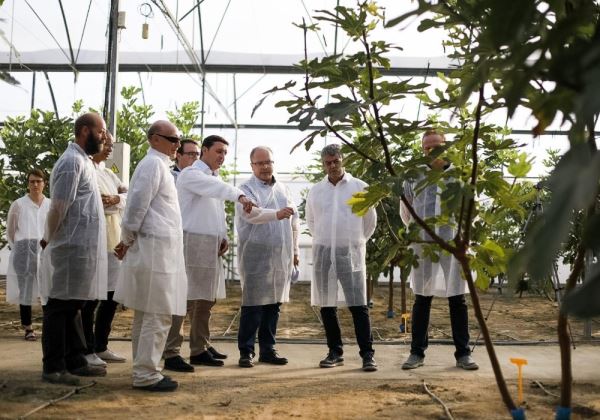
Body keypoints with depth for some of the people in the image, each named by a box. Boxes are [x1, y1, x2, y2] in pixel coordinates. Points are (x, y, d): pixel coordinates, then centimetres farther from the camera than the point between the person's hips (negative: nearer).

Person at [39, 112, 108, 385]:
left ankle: (75, 362, 21)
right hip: (71, 248, -9)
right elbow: (59, 207, -17)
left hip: (81, 248, 9)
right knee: (59, 307, -2)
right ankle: (53, 368, 4)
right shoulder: (72, 161, -13)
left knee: (73, 306, 13)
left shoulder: (83, 161, 18)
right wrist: (50, 239, -5)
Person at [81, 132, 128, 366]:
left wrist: (115, 199, -11)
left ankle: (101, 347, 20)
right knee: (90, 298, -3)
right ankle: (86, 351, 5)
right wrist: (117, 199, -7)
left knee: (111, 297, 10)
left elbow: (129, 196, 8)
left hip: (113, 242, 8)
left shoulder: (108, 173, 19)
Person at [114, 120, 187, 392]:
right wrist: (127, 240, -7)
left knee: (145, 314, 13)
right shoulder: (154, 164, -11)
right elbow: (138, 205, -17)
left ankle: (143, 370, 20)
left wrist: (128, 240, 16)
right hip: (156, 250, -10)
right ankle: (146, 375, -2)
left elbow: (139, 206, 21)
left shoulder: (157, 164, 20)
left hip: (157, 250, 10)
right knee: (157, 315, -7)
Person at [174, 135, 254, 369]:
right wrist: (240, 196, -43)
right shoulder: (191, 174, -8)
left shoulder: (215, 178, 20)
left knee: (207, 298, 12)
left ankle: (202, 346, 20)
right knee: (193, 298, -8)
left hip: (211, 245, 9)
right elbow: (216, 188, -28)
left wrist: (223, 237, 9)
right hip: (193, 242, -9)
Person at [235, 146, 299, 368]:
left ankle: (267, 349, 18)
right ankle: (246, 351, 5)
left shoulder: (283, 189, 17)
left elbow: (294, 221, 21)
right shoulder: (247, 189, -3)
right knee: (253, 304, -4)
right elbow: (251, 213, -23)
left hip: (281, 255, 6)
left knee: (274, 304, 9)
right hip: (256, 255, -6)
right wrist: (276, 214, -38)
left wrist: (294, 250, 19)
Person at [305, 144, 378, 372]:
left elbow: (370, 220, 10)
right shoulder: (315, 191, 8)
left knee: (358, 305, -7)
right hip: (323, 252, 3)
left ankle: (367, 354, -2)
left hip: (351, 253, -3)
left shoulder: (360, 187, 1)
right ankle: (335, 352, 18)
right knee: (326, 306, 7)